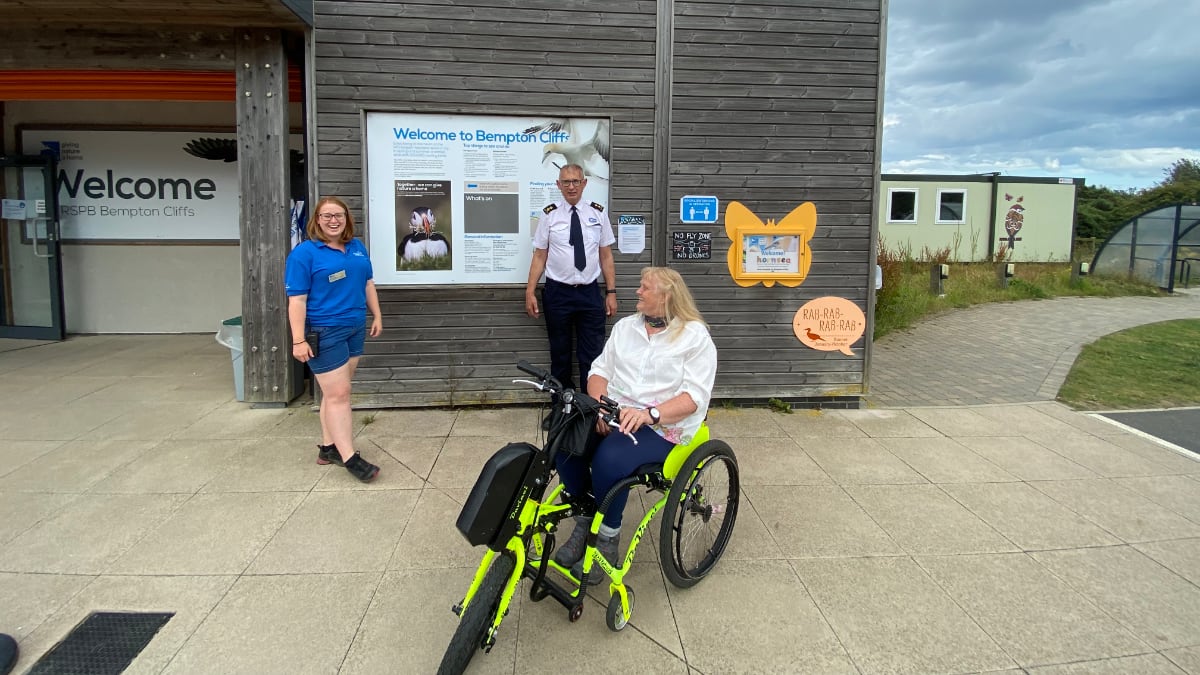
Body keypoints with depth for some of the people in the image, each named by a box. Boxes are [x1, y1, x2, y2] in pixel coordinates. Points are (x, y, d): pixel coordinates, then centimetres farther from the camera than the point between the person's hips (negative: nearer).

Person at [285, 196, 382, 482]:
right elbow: (296, 299, -14)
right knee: (338, 394, -6)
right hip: (324, 333, -7)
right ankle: (349, 458, -2)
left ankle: (328, 447, 25)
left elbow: (368, 284, 20)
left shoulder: (357, 247, 10)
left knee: (336, 392, 14)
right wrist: (298, 340, -19)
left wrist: (377, 316, 16)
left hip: (354, 329, 7)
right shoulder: (304, 252, -10)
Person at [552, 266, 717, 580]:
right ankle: (584, 521, -2)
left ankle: (608, 537, -8)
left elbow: (695, 396, -12)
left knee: (609, 458, -34)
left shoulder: (695, 336, -3)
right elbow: (600, 370, 11)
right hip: (613, 415, 6)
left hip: (664, 427, -5)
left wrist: (649, 414, -27)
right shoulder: (625, 326, 15)